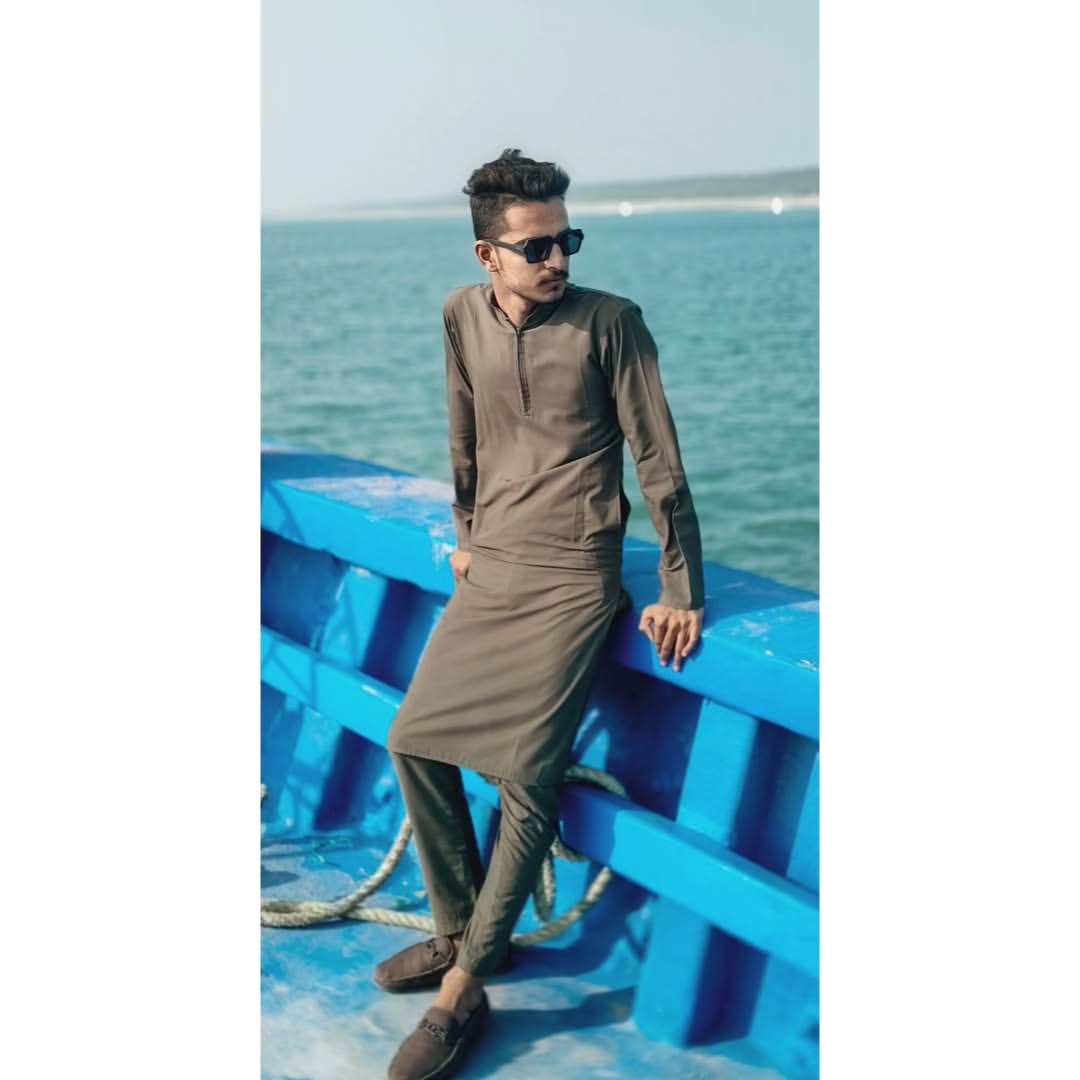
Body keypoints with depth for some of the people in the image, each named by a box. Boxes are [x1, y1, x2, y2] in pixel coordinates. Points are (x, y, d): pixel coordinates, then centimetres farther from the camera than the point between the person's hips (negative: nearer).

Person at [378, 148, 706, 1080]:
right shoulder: (465, 316, 5)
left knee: (527, 776, -13)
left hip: (572, 577, -6)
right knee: (415, 740, 3)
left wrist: (681, 590, -10)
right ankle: (461, 931, 21)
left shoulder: (610, 321, -10)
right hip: (489, 571, 6)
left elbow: (659, 458, -9)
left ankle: (464, 989, -2)